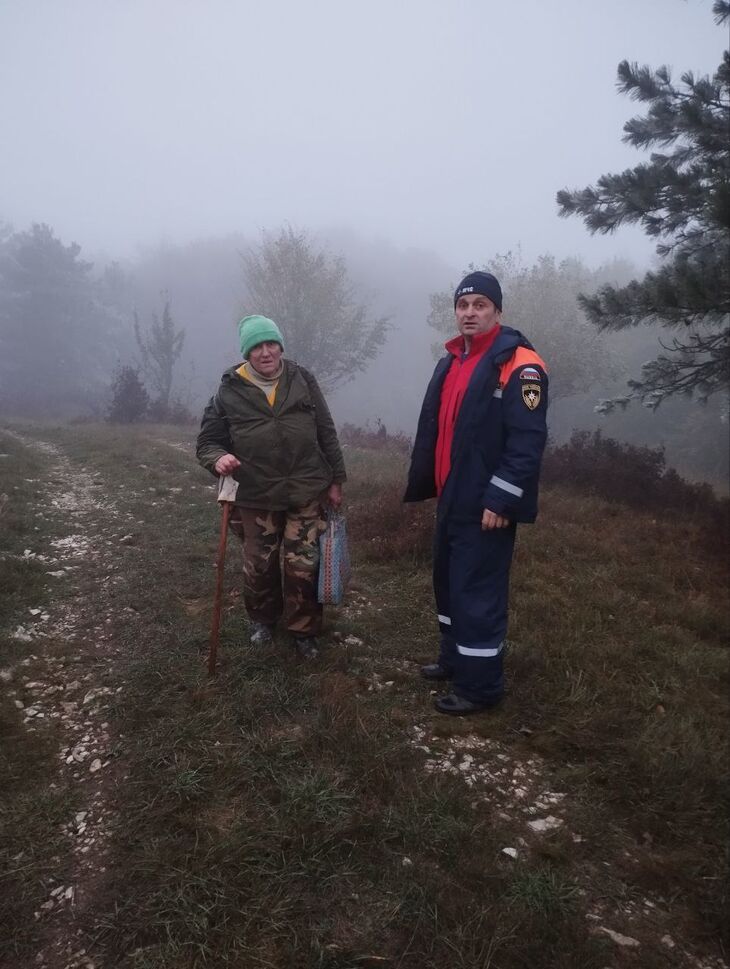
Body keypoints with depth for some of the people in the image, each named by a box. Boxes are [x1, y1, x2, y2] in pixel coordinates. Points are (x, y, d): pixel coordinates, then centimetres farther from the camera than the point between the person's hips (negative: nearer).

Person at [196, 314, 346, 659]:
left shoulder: (303, 380, 0)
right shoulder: (230, 391, -4)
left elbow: (326, 433, 6)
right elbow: (207, 441, 2)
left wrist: (335, 479, 6)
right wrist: (218, 458, -21)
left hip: (306, 492, 0)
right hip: (256, 497, 0)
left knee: (302, 567, 3)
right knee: (258, 567, 14)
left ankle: (304, 630, 24)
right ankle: (262, 618, 41)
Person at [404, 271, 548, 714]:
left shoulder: (519, 365, -15)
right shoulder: (451, 362, 14)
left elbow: (528, 441, -21)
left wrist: (501, 501, -23)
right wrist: (425, 485, 17)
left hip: (486, 504, -9)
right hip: (452, 498, 9)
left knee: (479, 592, -1)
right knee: (449, 581, 20)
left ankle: (479, 685, 14)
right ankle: (456, 657, 38)